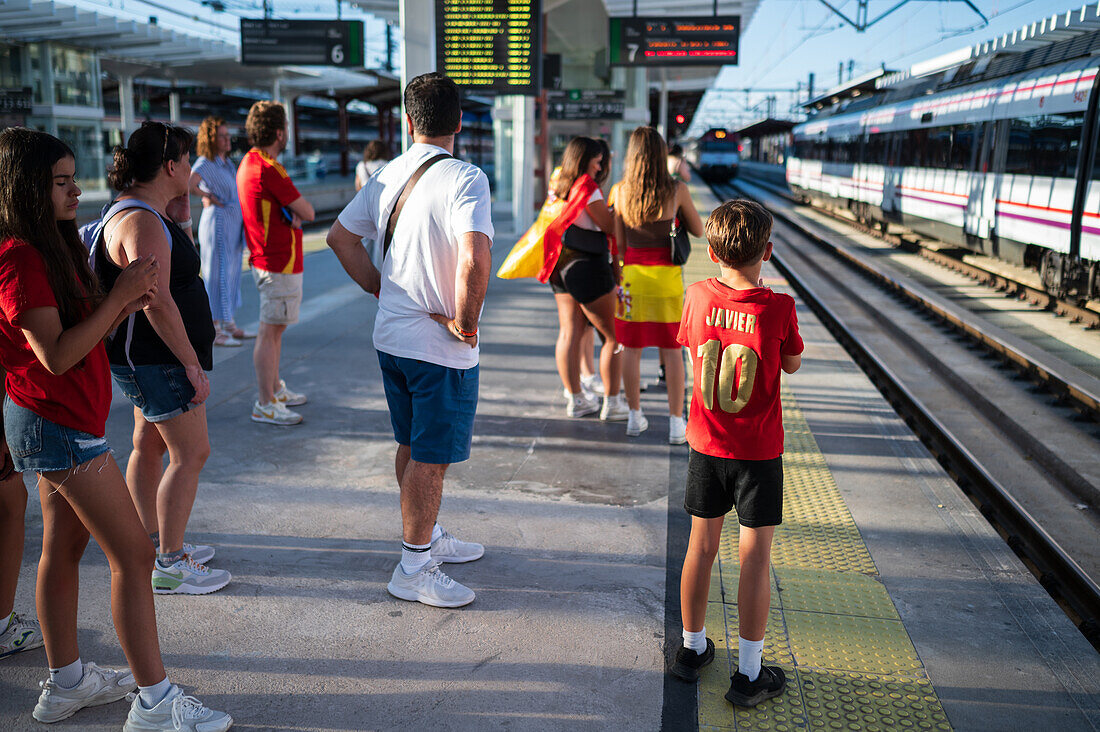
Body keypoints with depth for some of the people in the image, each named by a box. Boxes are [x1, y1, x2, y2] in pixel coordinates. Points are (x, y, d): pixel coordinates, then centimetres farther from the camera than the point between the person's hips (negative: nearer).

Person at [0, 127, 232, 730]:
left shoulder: (50, 248, 13)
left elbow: (81, 334, 13)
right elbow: (56, 355, -23)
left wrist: (126, 303, -3)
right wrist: (119, 296, -21)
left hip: (57, 423, 10)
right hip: (60, 426, -10)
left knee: (63, 549, 17)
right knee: (133, 555, -7)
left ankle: (66, 682, 30)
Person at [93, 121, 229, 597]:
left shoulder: (146, 214, 12)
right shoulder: (142, 222, -21)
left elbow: (177, 271, 21)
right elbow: (157, 303, -26)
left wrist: (181, 224, 8)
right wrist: (192, 363, -22)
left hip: (146, 358, 11)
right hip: (157, 359, -11)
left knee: (150, 446, 17)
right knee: (190, 454, -6)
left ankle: (151, 544, 29)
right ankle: (168, 566, 2)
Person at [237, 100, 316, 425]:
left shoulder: (248, 163, 12)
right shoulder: (268, 169, -20)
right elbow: (308, 212, -15)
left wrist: (290, 212, -9)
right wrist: (298, 211, 4)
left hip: (266, 260, 11)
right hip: (280, 264, -11)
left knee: (275, 329, 19)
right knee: (270, 332, -5)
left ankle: (275, 389, 31)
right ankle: (265, 405, 2)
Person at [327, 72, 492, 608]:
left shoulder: (388, 175, 6)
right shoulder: (466, 179, -17)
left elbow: (341, 235, 14)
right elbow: (475, 259, -31)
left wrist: (383, 289, 13)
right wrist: (466, 321, -17)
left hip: (392, 336, 8)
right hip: (441, 346, -7)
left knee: (412, 447, 20)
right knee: (431, 457, 4)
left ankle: (427, 538, 37)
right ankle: (414, 570, 15)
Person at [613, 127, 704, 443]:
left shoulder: (621, 191, -4)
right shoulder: (677, 191, -7)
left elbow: (620, 243, 1)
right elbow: (698, 230, 7)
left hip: (633, 275, 1)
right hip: (667, 276, -1)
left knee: (632, 348, 11)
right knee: (672, 350, 7)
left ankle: (635, 417, 19)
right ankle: (676, 423, 9)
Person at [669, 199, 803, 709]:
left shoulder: (698, 296, -7)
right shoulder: (778, 307, -15)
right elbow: (792, 364, 1)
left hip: (706, 445, 3)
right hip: (759, 453, -3)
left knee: (702, 546, 15)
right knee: (755, 558, 6)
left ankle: (692, 647, 31)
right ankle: (748, 674, 15)